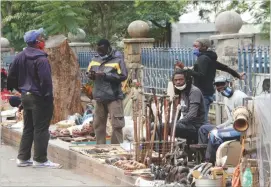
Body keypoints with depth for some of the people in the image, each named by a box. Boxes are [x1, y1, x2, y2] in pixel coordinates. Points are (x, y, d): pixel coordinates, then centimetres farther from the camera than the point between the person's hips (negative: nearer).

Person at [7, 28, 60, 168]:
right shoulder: (41, 59, -18)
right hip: (39, 98, -8)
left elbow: (11, 76, 11)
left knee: (28, 128, 16)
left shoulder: (19, 57, 7)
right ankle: (40, 160, 1)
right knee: (41, 129, -1)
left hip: (26, 97, 8)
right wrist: (48, 96, -14)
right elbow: (45, 80, -22)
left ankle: (23, 158, 18)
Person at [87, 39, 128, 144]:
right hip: (99, 97, 6)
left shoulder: (117, 60, -7)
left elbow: (123, 76, -14)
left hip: (113, 97, -6)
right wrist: (91, 75, -6)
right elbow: (89, 73, 19)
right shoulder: (95, 60, 11)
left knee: (116, 124, -6)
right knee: (98, 124, 11)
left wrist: (106, 75, -20)